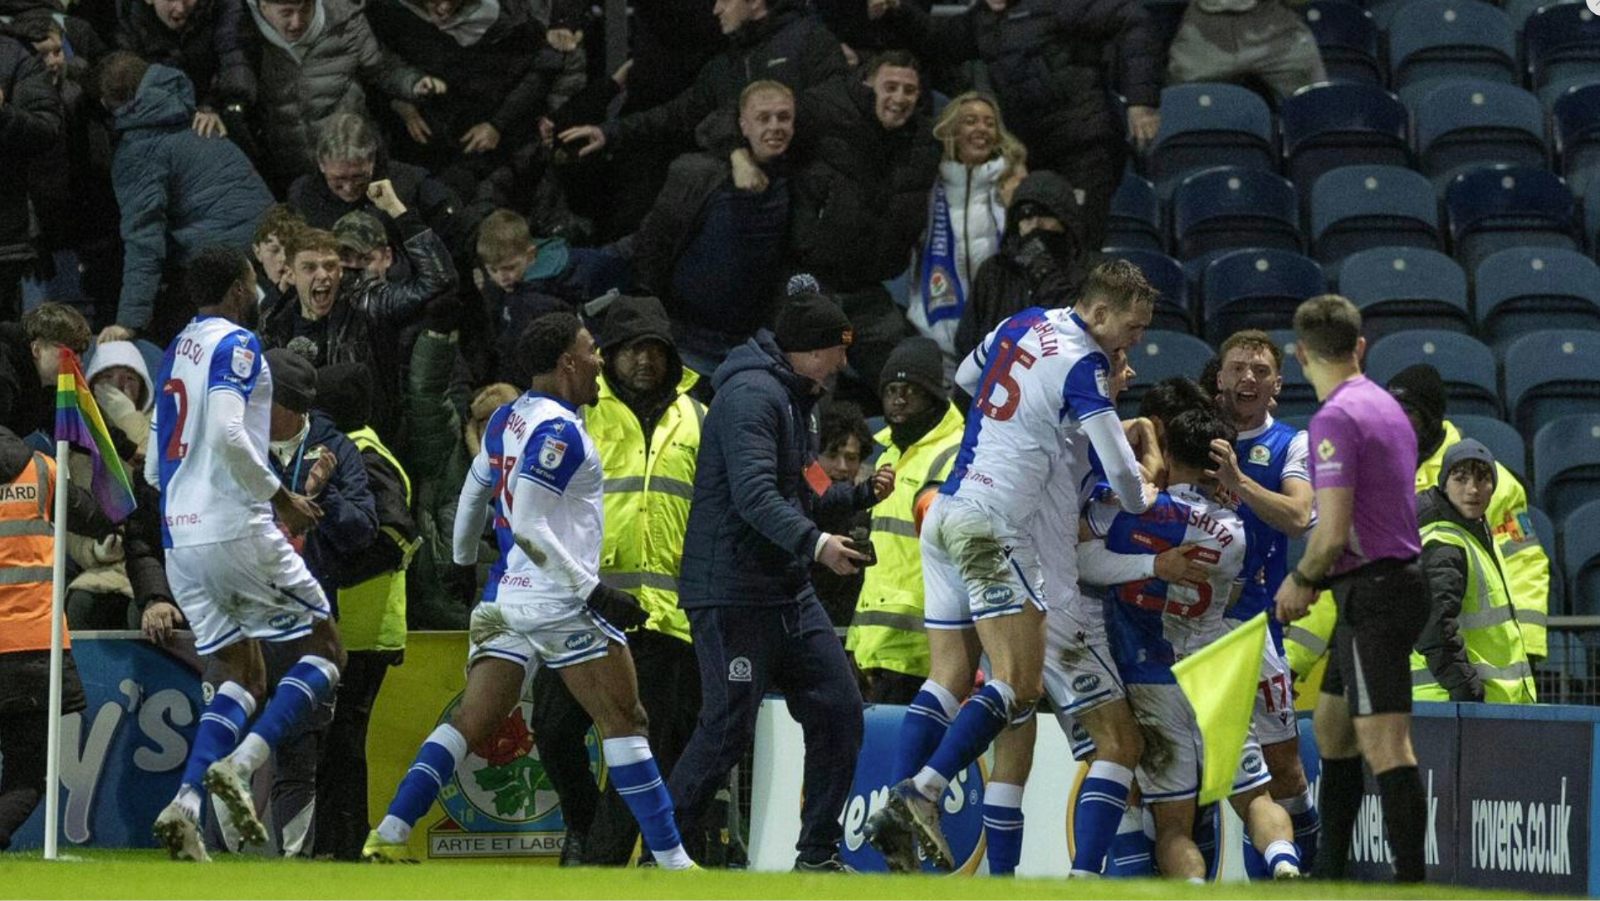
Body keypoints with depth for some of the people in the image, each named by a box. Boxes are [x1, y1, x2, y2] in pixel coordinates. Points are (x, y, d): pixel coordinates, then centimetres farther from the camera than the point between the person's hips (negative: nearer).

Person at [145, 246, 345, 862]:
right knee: (323, 650, 3)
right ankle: (241, 764, -17)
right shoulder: (236, 344, -6)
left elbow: (155, 470, 23)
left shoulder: (175, 353, 19)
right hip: (236, 527, -8)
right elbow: (227, 435, -22)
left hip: (179, 535, 8)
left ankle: (185, 805, -7)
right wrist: (282, 498, -13)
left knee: (243, 676, 13)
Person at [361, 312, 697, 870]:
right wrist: (594, 592, -20)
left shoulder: (508, 418, 11)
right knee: (624, 721, -1)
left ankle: (388, 838, -3)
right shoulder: (558, 431, -15)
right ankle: (671, 861, -1)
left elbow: (474, 492, 23)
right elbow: (529, 526, -21)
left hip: (505, 599, 8)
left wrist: (463, 563, 38)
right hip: (561, 603, -8)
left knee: (471, 721, 6)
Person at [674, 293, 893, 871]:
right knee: (729, 728, -10)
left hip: (788, 594, 10)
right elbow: (754, 496, -28)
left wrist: (862, 494, 23)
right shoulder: (751, 394, -15)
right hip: (732, 594, -10)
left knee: (838, 709, 5)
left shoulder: (792, 398, 18)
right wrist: (816, 543, -38)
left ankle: (819, 855, 13)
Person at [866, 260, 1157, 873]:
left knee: (950, 680, 8)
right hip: (996, 525, -9)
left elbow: (966, 379, 31)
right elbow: (1118, 466, -16)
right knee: (1020, 683, -10)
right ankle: (922, 791, -20)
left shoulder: (1024, 324, 13)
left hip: (947, 515, 9)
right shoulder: (1082, 364, -12)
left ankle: (897, 811, -3)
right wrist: (1142, 500, 5)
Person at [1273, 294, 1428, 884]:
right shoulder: (1385, 406, 14)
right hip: (1396, 579, 10)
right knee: (1331, 726, 19)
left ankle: (1412, 884, -18)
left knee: (1384, 744, -13)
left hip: (1373, 592, -10)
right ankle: (1328, 876, 25)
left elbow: (1332, 532, -19)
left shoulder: (1335, 419, -15)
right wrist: (1313, 580, 19)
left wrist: (1303, 579, -1)